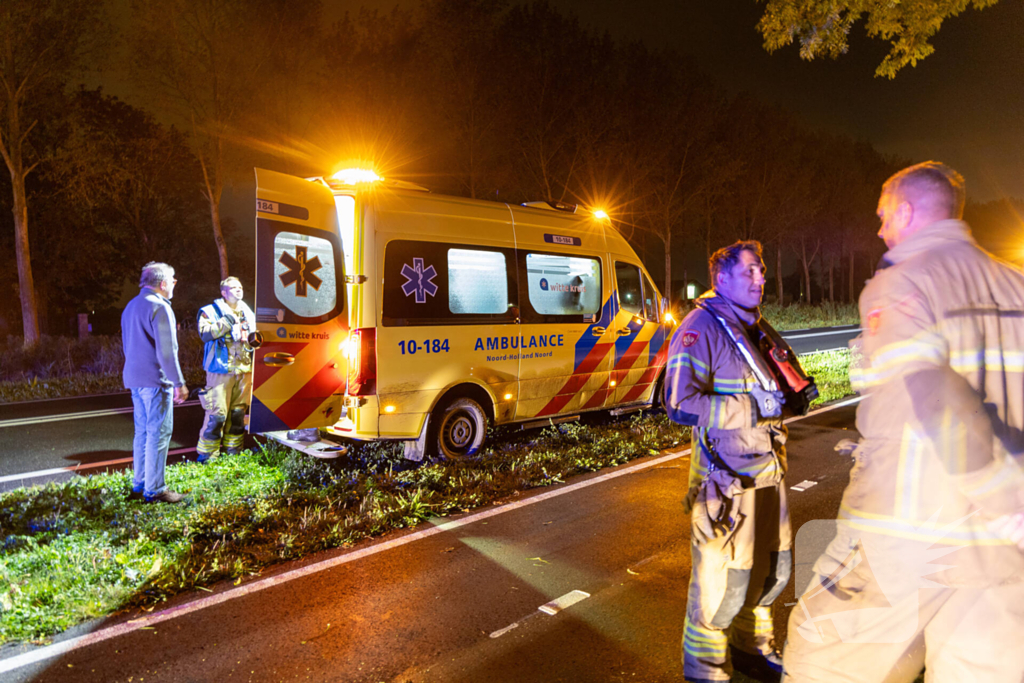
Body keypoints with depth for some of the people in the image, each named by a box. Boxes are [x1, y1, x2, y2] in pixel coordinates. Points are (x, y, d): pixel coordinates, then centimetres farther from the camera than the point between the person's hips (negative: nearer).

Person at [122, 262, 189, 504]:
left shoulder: (132, 306, 18)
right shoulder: (159, 307, -14)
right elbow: (167, 350, -18)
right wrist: (179, 383, -15)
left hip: (134, 378, 10)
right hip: (155, 380, -10)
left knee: (142, 431, 15)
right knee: (159, 433, -5)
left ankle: (139, 484, 22)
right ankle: (154, 489, -1)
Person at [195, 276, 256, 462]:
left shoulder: (248, 313, 19)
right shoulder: (211, 311, -1)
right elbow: (205, 333, -16)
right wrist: (226, 322, -20)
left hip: (244, 370, 6)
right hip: (221, 370, -6)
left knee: (238, 413, 10)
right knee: (217, 414, -8)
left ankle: (233, 450, 22)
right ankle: (207, 454, 5)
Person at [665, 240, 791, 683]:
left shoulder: (754, 328, 16)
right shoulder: (700, 328, -14)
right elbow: (681, 404, -24)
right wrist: (754, 407, -23)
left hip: (767, 468, 9)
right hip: (727, 475, -9)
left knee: (774, 568, 20)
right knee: (723, 579, -1)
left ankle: (751, 647, 44)